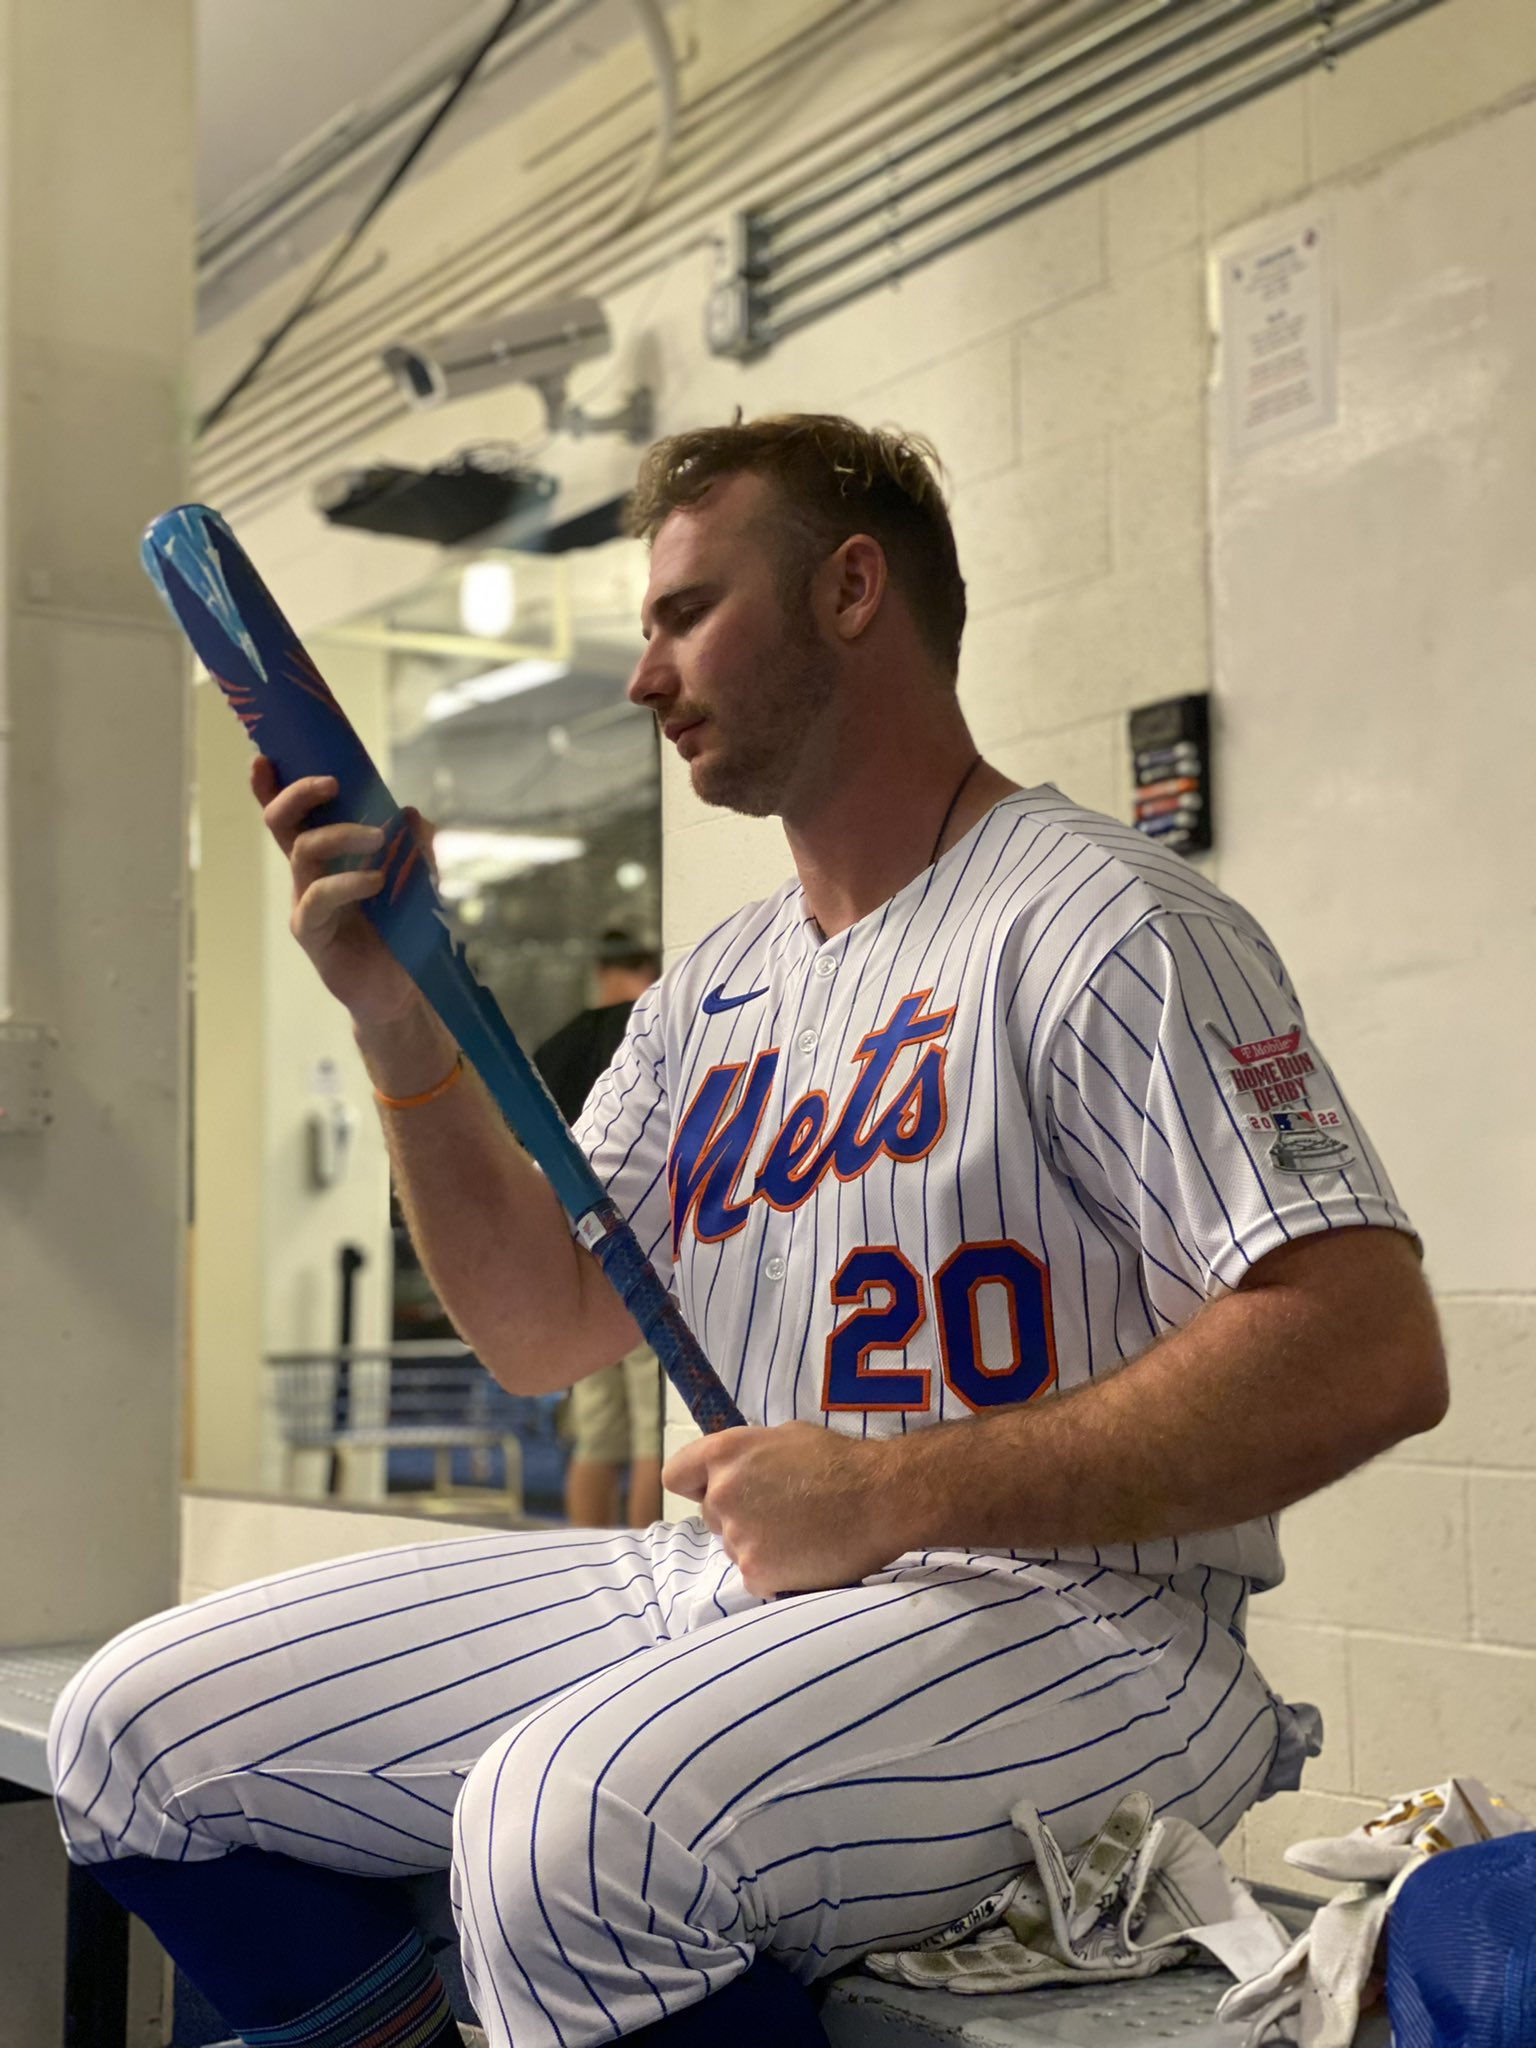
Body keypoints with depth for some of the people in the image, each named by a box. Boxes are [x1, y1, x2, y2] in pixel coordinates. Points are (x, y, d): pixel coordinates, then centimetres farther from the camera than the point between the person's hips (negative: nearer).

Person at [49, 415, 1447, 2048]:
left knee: (572, 1823, -37)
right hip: (713, 1592, 8)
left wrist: (894, 1495, -21)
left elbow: (1372, 1347, -18)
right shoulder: (711, 994, 18)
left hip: (1059, 1616, -8)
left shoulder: (1098, 922, -9)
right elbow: (545, 1327, 15)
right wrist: (395, 1016, 3)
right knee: (139, 1729, 1)